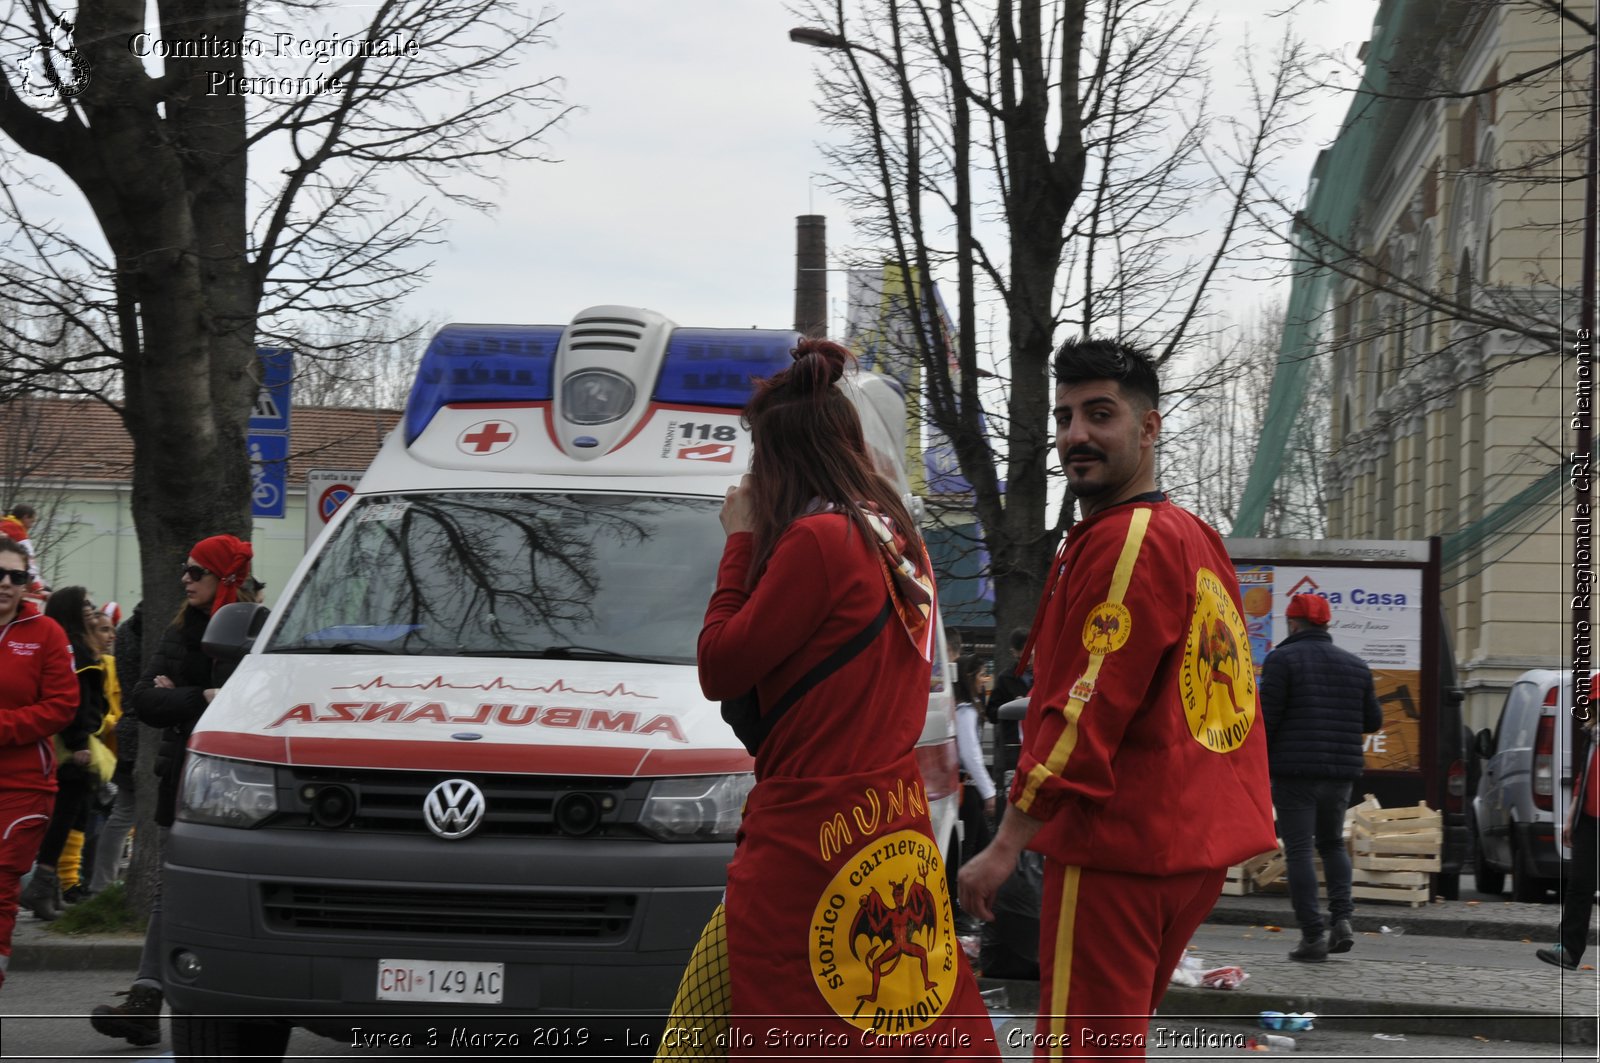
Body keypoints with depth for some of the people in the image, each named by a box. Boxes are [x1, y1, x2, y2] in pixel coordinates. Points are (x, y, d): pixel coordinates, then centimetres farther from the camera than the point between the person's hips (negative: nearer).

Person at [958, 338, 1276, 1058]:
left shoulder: (1127, 542, -14)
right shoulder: (1195, 536, 18)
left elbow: (1088, 710, -19)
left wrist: (1006, 847, -17)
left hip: (1115, 844, -10)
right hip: (1191, 845, 10)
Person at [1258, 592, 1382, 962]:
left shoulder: (1282, 659, -6)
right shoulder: (1355, 665, 11)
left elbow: (1266, 718, -11)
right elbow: (1373, 720, 15)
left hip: (1294, 773, -5)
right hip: (1340, 773, 5)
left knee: (1299, 851, -1)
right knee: (1332, 842, 21)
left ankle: (1313, 935, -6)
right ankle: (1342, 918, 5)